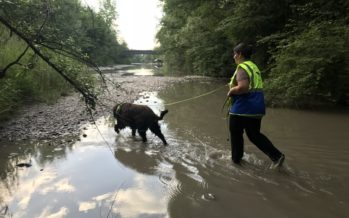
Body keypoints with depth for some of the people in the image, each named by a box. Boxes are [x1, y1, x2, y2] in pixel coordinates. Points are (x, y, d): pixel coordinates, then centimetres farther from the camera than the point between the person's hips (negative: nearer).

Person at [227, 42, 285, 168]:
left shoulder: (242, 68, -14)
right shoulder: (254, 67, 16)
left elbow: (243, 87, -29)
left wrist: (231, 91, -11)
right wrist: (234, 86, 20)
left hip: (242, 108, -9)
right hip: (257, 108, 9)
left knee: (236, 134, 10)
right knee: (254, 134, 17)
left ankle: (236, 159, 23)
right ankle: (277, 156, 8)